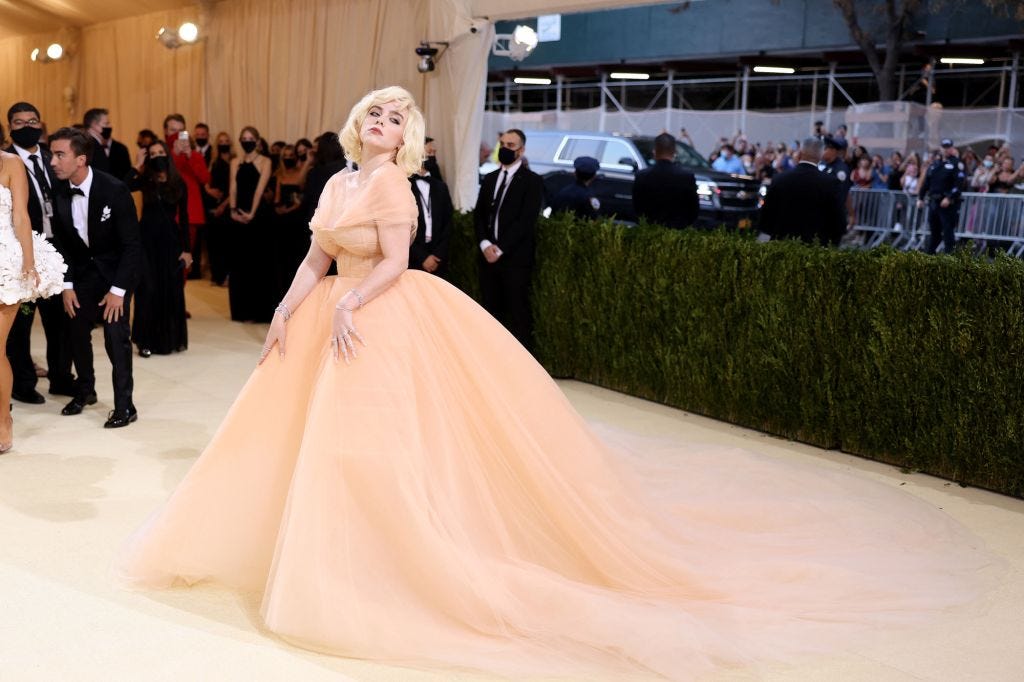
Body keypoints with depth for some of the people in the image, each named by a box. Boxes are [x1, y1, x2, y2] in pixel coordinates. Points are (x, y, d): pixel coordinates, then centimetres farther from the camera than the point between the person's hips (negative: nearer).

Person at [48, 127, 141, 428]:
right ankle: (85, 390, 31)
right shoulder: (59, 193, -11)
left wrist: (118, 290, -20)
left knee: (116, 335, -9)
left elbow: (132, 244, -19)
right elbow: (62, 242, 2)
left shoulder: (114, 190, -24)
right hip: (82, 269, 5)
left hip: (116, 270, -5)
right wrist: (67, 285, -3)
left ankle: (124, 405, 1)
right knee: (78, 331, 9)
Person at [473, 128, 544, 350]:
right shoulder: (489, 179, 16)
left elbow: (526, 221, -12)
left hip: (515, 259, -5)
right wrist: (485, 244, -6)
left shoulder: (532, 181, -3)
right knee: (492, 313, 8)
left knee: (518, 315, -2)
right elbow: (478, 215, 12)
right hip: (488, 257, 5)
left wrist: (500, 249, -15)